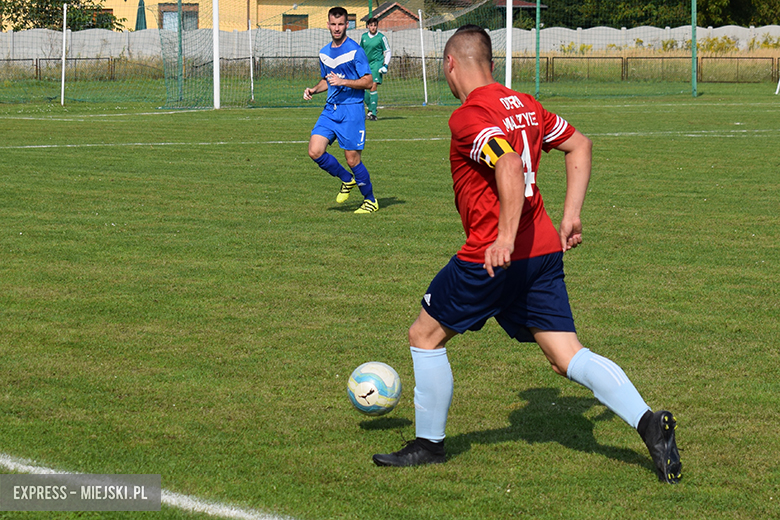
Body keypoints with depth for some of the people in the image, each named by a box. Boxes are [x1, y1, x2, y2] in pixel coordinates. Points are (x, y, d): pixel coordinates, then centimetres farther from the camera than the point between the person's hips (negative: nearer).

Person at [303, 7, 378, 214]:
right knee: (315, 152, -8)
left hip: (351, 109, -6)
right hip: (330, 109, 6)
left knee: (352, 159, -4)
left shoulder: (355, 51, -8)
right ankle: (347, 180, 16)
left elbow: (368, 81, -10)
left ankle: (370, 201, 14)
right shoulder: (324, 53, 13)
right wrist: (313, 90, 8)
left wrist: (343, 81, -21)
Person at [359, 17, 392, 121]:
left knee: (373, 87, -14)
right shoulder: (363, 37, 9)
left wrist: (386, 65, -5)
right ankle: (372, 109, 13)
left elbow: (388, 52, 5)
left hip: (377, 64, -5)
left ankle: (373, 113, -13)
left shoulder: (381, 37, -2)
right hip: (366, 64, 5)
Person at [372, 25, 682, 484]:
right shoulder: (523, 105, 13)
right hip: (545, 249, 7)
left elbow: (510, 168, -28)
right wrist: (571, 217, 18)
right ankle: (648, 422, -14)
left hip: (496, 256, -7)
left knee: (425, 336, 12)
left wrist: (505, 238, -33)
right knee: (568, 356, 4)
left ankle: (430, 443, 20)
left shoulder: (469, 116, -13)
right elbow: (580, 145, 19)